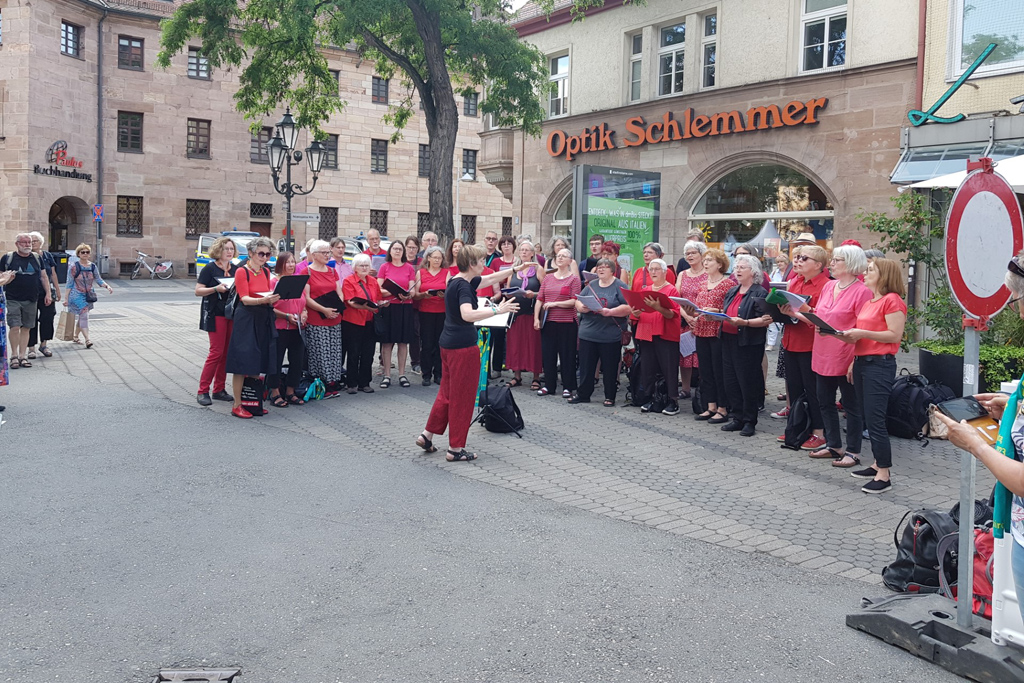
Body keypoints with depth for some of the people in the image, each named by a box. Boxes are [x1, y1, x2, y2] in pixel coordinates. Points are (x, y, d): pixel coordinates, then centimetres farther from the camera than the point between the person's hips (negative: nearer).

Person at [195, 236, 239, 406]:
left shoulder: (236, 269, 12)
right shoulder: (210, 268, -3)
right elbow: (198, 291, -6)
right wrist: (216, 288, -20)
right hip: (215, 314, -6)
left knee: (227, 353, 6)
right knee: (216, 352, -10)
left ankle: (219, 390, 14)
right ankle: (203, 391, -3)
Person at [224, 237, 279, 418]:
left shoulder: (266, 271, 12)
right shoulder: (242, 272, -7)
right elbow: (245, 299, -15)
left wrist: (273, 299, -8)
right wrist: (263, 300, -31)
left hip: (264, 320, 6)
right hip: (246, 320, -6)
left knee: (258, 363, 9)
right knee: (243, 364, -5)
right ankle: (237, 406, 0)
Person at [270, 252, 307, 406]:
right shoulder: (274, 282, -6)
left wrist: (304, 313, 0)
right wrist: (286, 316, -17)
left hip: (296, 329, 6)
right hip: (279, 329, -6)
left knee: (298, 362, 8)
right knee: (276, 362, 2)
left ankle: (290, 392, 22)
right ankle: (275, 394, 14)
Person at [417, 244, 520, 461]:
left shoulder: (456, 281, 11)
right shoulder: (463, 286, -17)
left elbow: (490, 279, 22)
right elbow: (468, 314, -34)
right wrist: (497, 310, -32)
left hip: (448, 344, 10)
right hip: (463, 346, -10)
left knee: (447, 392, 19)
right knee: (462, 397, 1)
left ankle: (427, 435, 23)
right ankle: (455, 448, 8)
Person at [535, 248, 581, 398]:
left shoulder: (574, 279, -1)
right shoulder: (548, 277, 12)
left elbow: (574, 301, -10)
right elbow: (539, 299, 9)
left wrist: (554, 304, -15)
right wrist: (536, 318, 0)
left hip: (567, 322, -4)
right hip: (548, 322, 4)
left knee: (567, 355, 2)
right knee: (548, 353, 8)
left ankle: (567, 387, 11)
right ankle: (549, 385, 18)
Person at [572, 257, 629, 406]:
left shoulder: (620, 286, -2)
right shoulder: (591, 285, 13)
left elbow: (628, 308, -11)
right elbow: (577, 302, 10)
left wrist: (609, 312, -22)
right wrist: (582, 307, -12)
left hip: (611, 336, -4)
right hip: (588, 334, 4)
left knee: (609, 368, 5)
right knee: (586, 366, 8)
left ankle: (610, 397, 16)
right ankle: (583, 394, 19)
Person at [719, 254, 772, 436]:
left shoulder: (760, 293, -7)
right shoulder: (732, 292, 16)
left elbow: (765, 320, -16)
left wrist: (744, 322, -27)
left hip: (749, 344, -7)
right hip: (729, 340, 8)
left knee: (748, 383, -1)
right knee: (731, 381, 10)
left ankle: (749, 421, 10)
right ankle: (737, 418, 20)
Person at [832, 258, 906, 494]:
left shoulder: (892, 300, -9)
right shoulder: (868, 302, 18)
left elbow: (895, 335, -17)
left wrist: (862, 333, -18)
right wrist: (845, 335, 9)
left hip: (880, 364, -9)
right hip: (862, 362, 9)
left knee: (875, 419, -9)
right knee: (870, 418, 13)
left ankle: (884, 475, -3)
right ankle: (878, 464, 22)